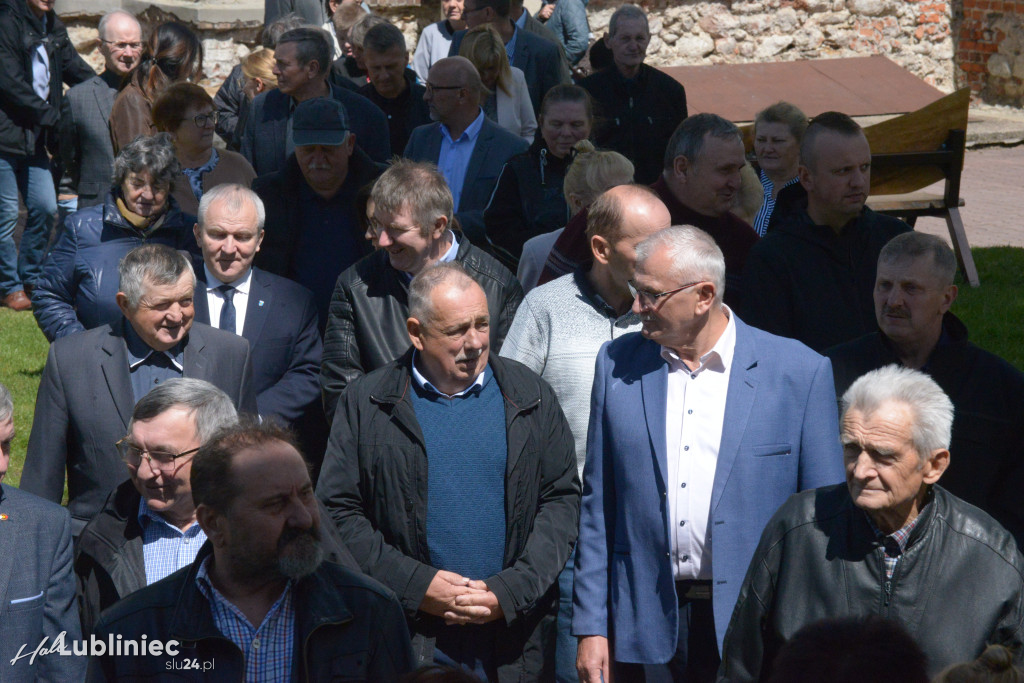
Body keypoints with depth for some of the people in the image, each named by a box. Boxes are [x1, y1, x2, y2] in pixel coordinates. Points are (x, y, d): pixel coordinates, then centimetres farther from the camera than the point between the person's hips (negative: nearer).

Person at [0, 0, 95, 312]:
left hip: (35, 138, 7)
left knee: (45, 207, 6)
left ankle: (29, 277, 23)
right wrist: (52, 115, -18)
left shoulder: (52, 27, 11)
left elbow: (76, 70, 13)